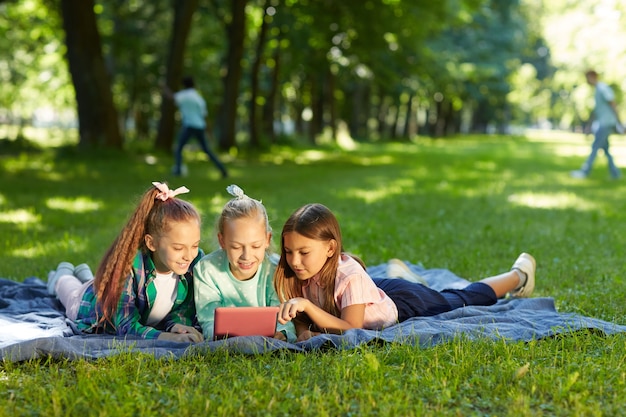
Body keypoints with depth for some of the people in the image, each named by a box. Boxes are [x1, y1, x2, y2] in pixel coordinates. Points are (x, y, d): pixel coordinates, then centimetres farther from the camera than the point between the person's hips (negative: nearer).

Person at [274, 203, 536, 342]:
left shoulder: (349, 276, -41)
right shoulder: (299, 273, -23)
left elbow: (351, 328, -41)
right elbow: (301, 316, -10)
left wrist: (307, 305, -52)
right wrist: (304, 330, -34)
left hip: (404, 305, -3)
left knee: (464, 301, 22)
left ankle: (518, 276, 43)